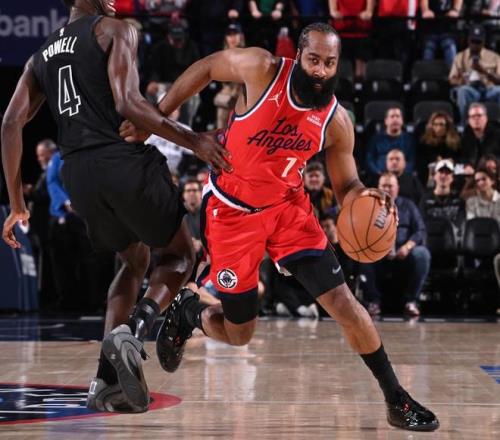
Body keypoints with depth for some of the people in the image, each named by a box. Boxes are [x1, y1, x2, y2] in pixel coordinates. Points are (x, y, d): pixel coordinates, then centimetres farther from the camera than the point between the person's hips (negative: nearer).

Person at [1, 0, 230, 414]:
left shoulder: (42, 56, 21)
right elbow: (128, 102, -13)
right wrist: (192, 140, -10)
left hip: (77, 173, 6)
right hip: (123, 160, -6)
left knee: (135, 262, 26)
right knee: (180, 255, 16)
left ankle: (106, 380, 10)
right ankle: (133, 331, -14)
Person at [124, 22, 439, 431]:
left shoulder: (337, 121, -13)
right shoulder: (264, 69, -21)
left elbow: (345, 188, -3)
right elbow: (207, 67, -3)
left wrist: (364, 196, -28)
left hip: (289, 206, 2)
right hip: (233, 211, -2)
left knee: (341, 299, -9)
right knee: (238, 334, 4)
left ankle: (397, 400, 2)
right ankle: (186, 312, 39)